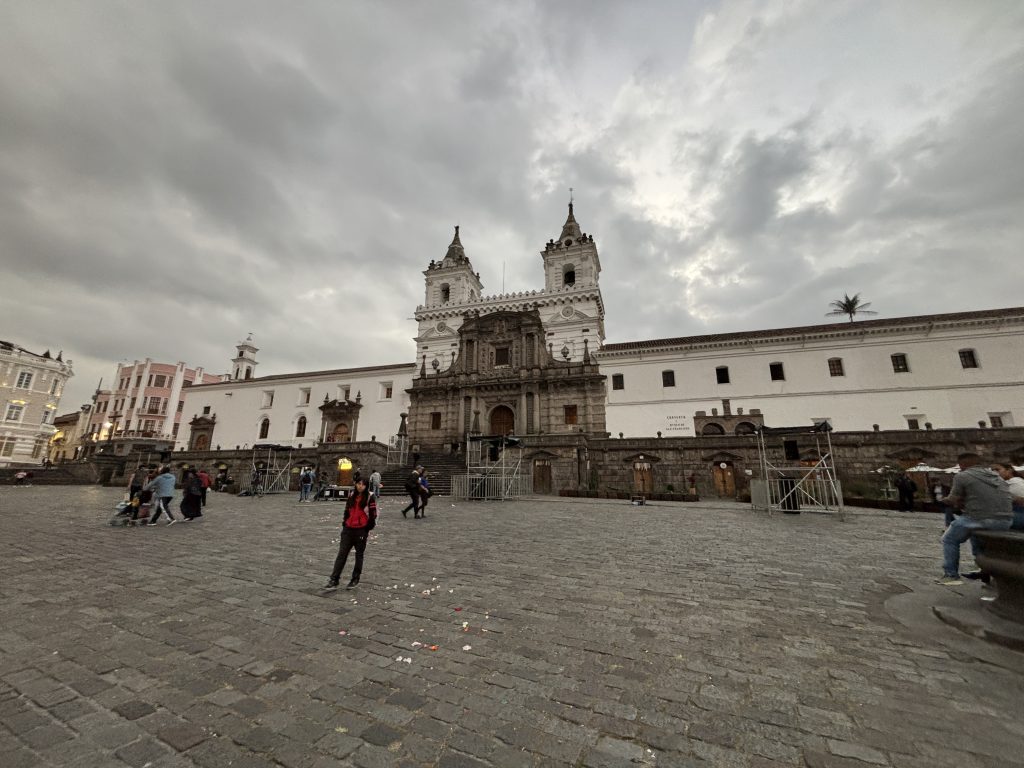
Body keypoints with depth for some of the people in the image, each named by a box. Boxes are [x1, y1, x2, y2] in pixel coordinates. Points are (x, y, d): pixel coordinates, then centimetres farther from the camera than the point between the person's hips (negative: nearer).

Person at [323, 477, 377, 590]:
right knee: (341, 554, 2)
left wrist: (367, 529, -7)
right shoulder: (351, 497, 7)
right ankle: (334, 580, 6)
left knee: (359, 555, 10)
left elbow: (373, 515, -9)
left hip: (361, 531, -4)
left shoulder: (370, 498, -10)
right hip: (348, 530, 4)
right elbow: (347, 511, 15)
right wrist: (344, 524, 10)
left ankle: (355, 579, 23)